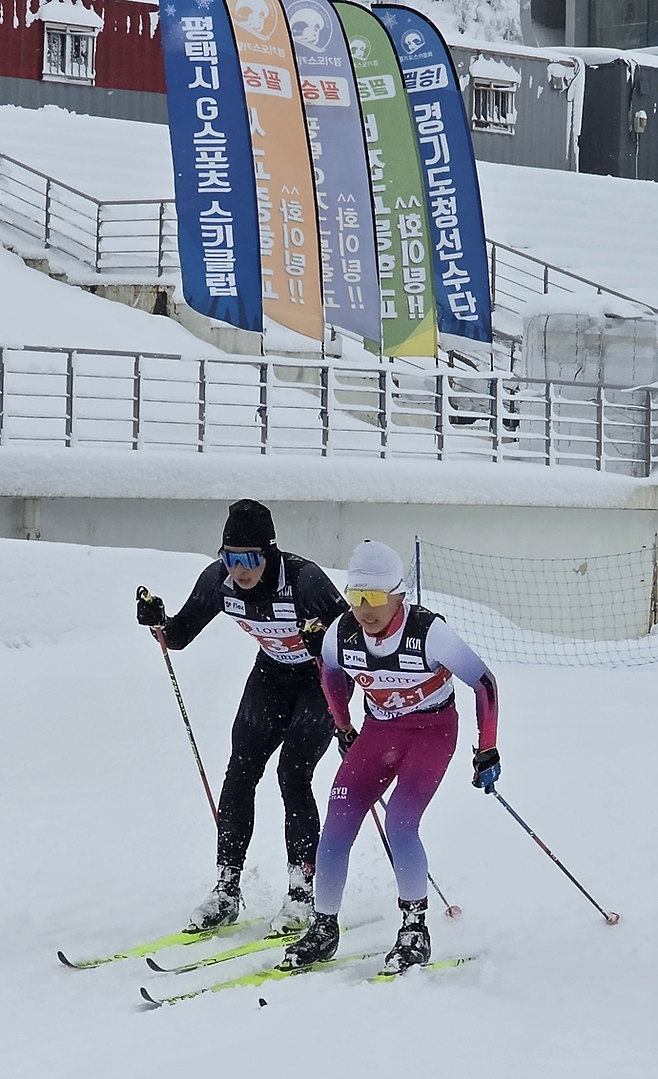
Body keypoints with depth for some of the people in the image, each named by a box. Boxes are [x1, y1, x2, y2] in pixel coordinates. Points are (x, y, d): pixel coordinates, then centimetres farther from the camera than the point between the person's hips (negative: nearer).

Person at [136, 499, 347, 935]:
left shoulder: (304, 579, -31)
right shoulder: (219, 580, -17)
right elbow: (181, 635, -5)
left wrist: (324, 641, -43)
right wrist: (159, 622, -25)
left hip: (321, 678, -5)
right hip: (272, 675, 5)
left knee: (293, 773, -16)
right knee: (240, 772, -6)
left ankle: (303, 892, -7)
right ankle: (227, 890, 0)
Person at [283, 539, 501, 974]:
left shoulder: (429, 632, -28)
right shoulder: (342, 633, -15)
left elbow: (484, 683, -18)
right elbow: (332, 672, 10)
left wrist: (487, 750, -15)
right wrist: (344, 729, 15)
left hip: (433, 730, -4)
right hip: (378, 730, 4)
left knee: (400, 824, -22)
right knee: (337, 826, -7)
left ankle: (415, 930, -7)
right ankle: (324, 928, 7)